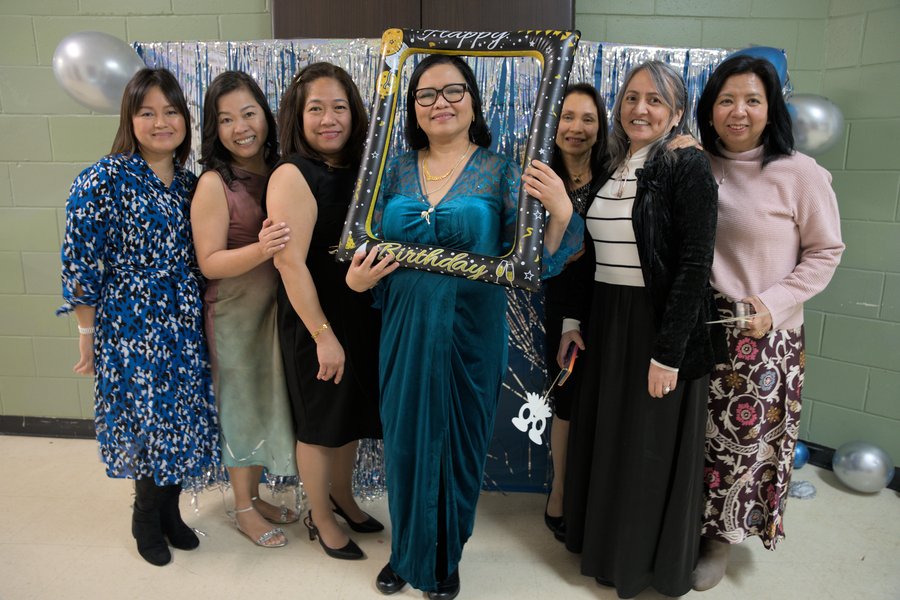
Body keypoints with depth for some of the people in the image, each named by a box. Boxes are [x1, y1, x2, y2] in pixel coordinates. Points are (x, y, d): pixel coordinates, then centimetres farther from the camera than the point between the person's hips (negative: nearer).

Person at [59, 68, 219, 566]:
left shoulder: (188, 181, 6)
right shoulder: (103, 181, -12)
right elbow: (81, 264, -10)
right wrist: (87, 333, -7)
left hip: (184, 327, 5)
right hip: (131, 328, -5)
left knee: (180, 419, 13)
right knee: (149, 419, 4)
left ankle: (168, 511, 35)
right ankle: (147, 520, 30)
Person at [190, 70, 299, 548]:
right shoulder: (214, 185, -15)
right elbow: (209, 262, -17)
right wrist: (260, 250, -31)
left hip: (277, 307, 6)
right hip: (235, 314, -5)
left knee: (268, 403, 17)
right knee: (242, 406, 9)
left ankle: (256, 495, 38)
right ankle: (244, 509, 30)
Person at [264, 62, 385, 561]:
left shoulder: (357, 170, 4)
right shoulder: (292, 177, -17)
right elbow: (290, 263, -22)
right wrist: (323, 336, -21)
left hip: (361, 315, 7)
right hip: (315, 322, -7)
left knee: (351, 414, 21)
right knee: (319, 424, 11)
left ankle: (342, 497, 44)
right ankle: (321, 518, 33)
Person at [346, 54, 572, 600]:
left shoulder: (500, 171, -4)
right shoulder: (396, 170, 5)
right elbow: (368, 249, 11)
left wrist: (560, 212, -26)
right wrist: (355, 279, -9)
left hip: (470, 334, -2)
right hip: (405, 330, 3)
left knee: (459, 442, 12)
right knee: (406, 439, 14)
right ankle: (407, 552, 40)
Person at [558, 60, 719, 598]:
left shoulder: (689, 167, -12)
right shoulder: (611, 167, 9)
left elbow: (694, 266, -17)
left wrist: (668, 352, -20)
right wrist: (576, 320, 9)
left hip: (662, 326, -6)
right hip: (607, 323, 7)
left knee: (652, 449, 8)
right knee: (605, 439, 18)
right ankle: (605, 539, 42)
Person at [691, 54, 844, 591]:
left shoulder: (800, 174, -6)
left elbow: (825, 252, -3)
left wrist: (773, 302, -13)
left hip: (764, 336, -3)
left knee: (744, 437, 8)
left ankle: (723, 537, 31)